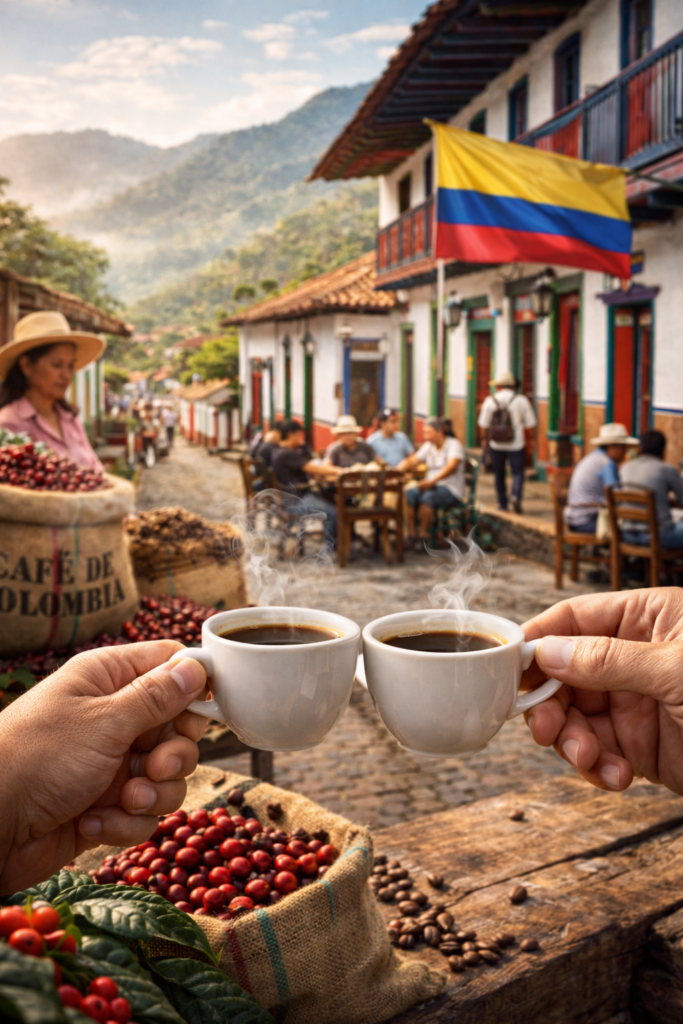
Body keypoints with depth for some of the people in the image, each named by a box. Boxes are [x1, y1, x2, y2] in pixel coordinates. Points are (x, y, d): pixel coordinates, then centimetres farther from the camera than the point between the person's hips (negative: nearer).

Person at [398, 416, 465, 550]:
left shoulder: (454, 444, -6)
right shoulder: (428, 446, 15)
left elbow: (451, 466, -22)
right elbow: (412, 461, 9)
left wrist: (432, 481, -36)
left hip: (451, 489, -6)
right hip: (431, 487, 6)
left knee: (427, 497, -36)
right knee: (409, 494, -23)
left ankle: (422, 537, -27)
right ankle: (411, 534, -22)